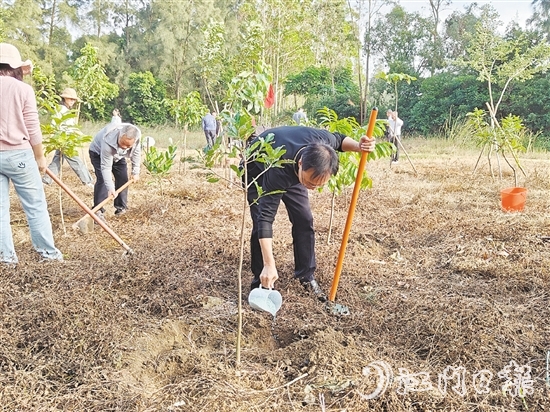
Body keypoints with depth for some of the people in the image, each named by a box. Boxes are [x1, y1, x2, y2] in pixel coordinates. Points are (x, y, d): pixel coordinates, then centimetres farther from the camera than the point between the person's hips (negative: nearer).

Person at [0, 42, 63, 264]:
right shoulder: (23, 89, -7)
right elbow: (32, 129, -6)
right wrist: (40, 157, 3)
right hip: (18, 154, -4)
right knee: (35, 205, 6)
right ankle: (47, 251, 13)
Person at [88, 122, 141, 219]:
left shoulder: (137, 135, -33)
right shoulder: (108, 141, -45)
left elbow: (136, 153, -12)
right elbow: (106, 167, -41)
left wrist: (135, 172, -8)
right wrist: (110, 188, -46)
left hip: (118, 155, 5)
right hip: (98, 152, -5)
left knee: (123, 179, -2)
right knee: (102, 179, -20)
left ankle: (121, 208, 10)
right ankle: (98, 210, -15)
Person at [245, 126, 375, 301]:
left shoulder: (323, 141, -34)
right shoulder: (279, 171, -46)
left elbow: (338, 140, -6)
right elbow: (266, 217, -43)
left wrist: (357, 146, -29)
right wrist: (269, 265, -47)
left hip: (291, 168, 5)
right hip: (257, 169, -5)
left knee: (304, 220, -2)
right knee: (260, 222, -16)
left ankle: (306, 275, 13)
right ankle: (261, 283, -2)